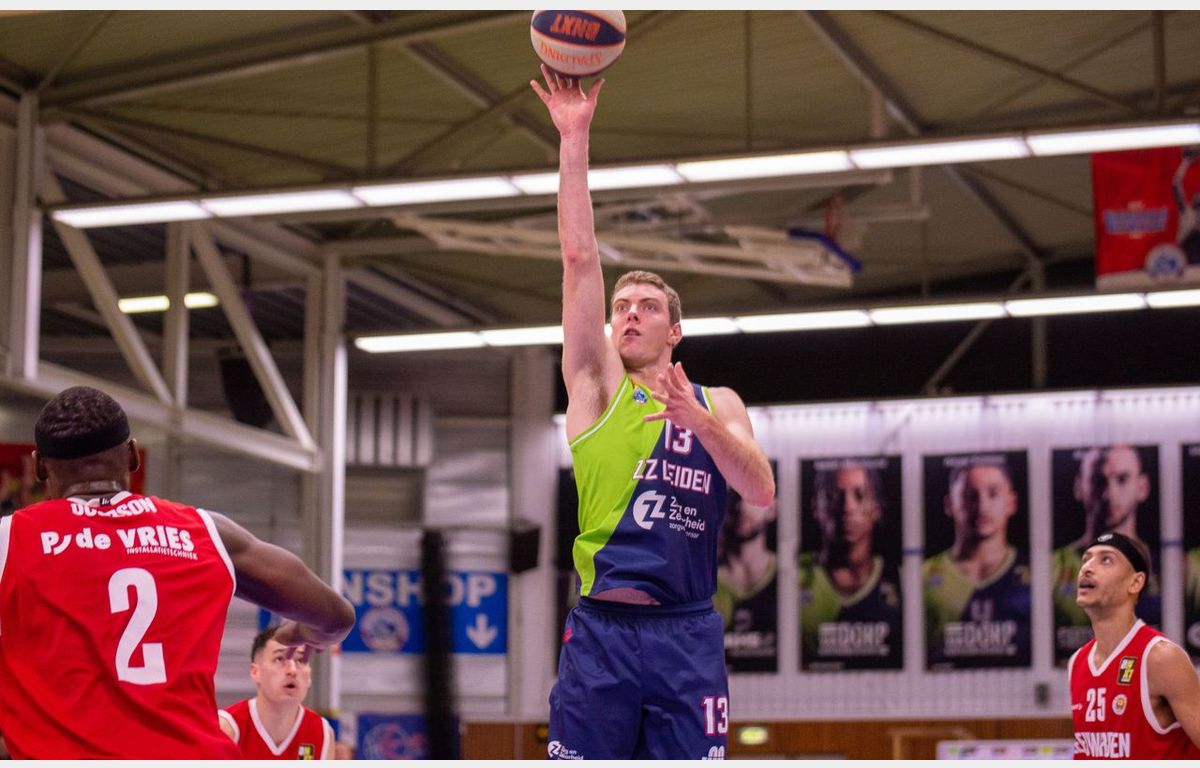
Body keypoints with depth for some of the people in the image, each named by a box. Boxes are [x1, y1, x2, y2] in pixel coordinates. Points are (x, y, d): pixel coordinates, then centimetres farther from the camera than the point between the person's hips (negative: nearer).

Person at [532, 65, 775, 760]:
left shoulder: (718, 404, 14)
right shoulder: (598, 384, 9)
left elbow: (762, 492, -3)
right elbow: (580, 257, 1)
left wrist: (701, 420, -18)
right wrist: (574, 138, -4)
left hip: (689, 634, 1)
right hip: (601, 631, -1)